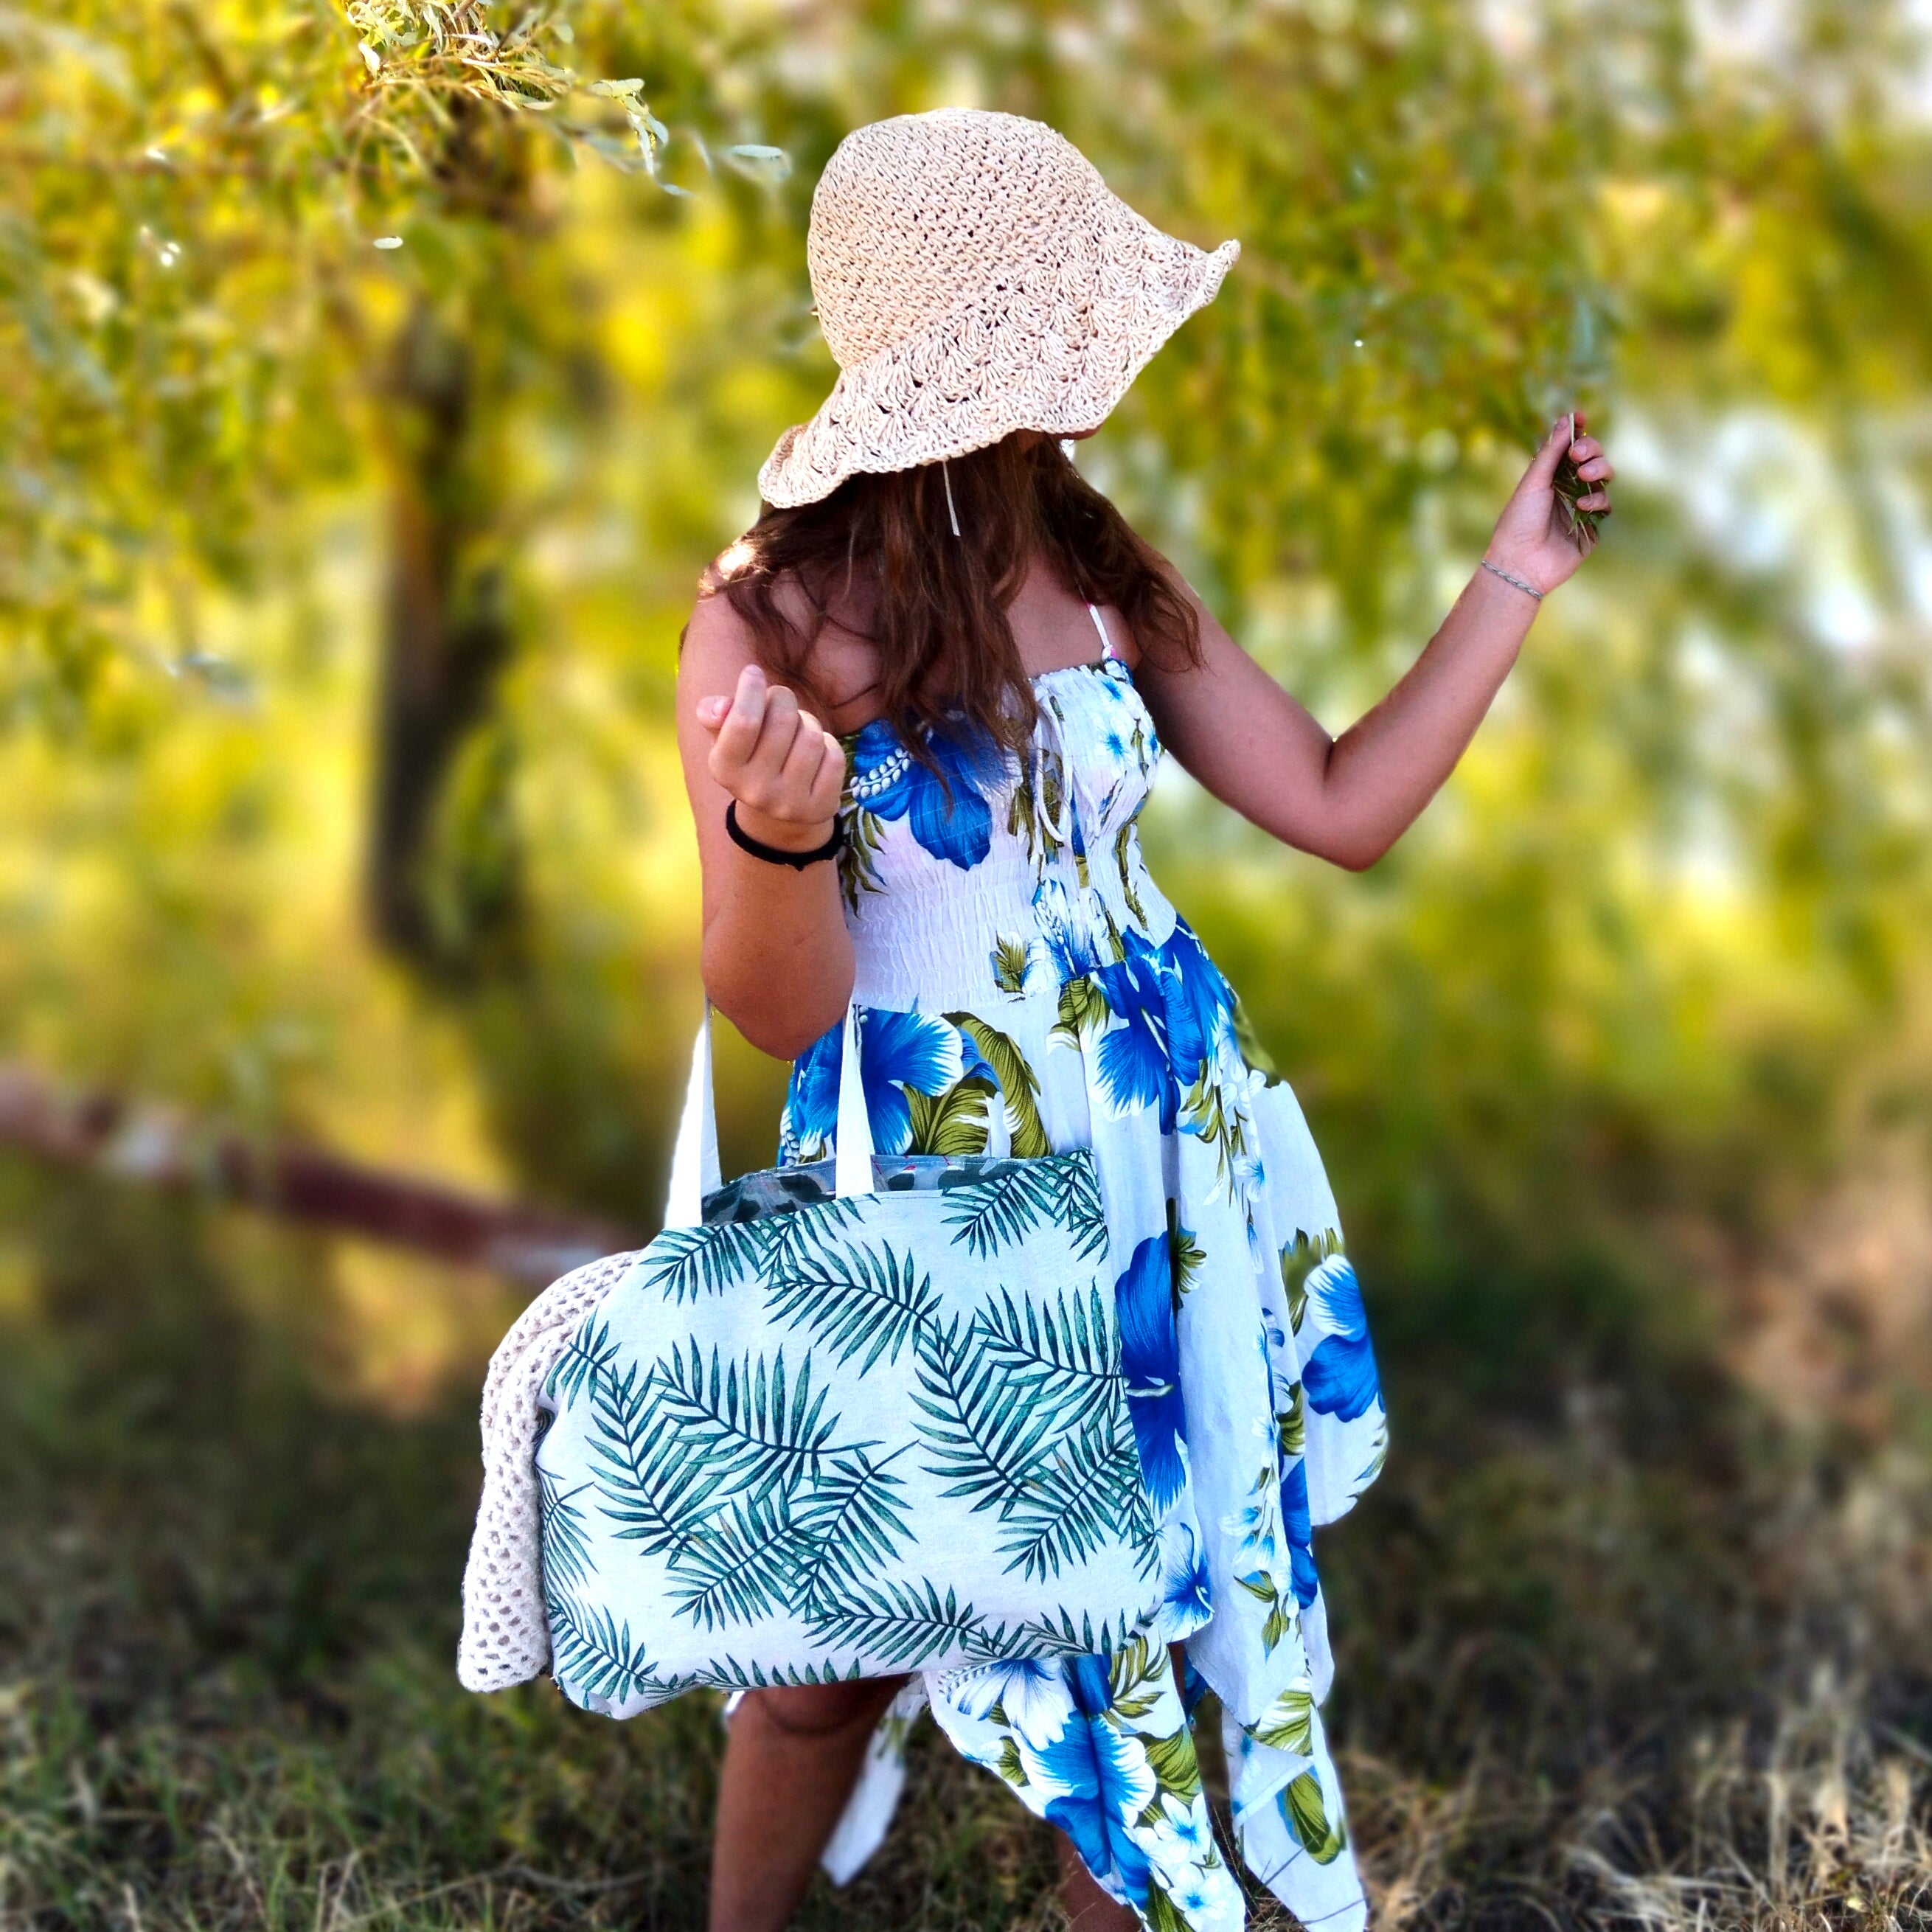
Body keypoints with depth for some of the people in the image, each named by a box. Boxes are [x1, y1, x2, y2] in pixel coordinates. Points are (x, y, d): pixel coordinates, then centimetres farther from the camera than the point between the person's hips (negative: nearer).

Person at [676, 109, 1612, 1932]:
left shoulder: (1104, 570, -1)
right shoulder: (777, 617, -16)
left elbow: (1345, 807, 5)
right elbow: (778, 1009, -15)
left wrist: (1519, 569, 2)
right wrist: (781, 827, -36)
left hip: (1166, 1154, 5)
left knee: (1159, 1602, 15)